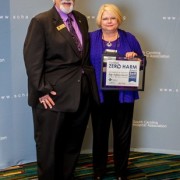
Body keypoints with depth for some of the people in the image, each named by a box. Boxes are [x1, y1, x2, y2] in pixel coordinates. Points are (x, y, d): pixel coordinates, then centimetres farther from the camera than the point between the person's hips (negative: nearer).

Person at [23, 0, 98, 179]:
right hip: (53, 95, -6)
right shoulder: (41, 21, -7)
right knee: (48, 145, 8)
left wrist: (88, 78, 10)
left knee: (74, 143, 16)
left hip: (81, 93, 6)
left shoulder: (81, 19, 13)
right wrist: (42, 90, -16)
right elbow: (32, 59, -12)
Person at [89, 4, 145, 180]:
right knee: (99, 134, 10)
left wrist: (134, 57, -14)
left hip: (123, 95, 1)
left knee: (122, 135, 10)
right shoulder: (91, 38, 2)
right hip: (99, 95, 0)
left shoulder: (129, 38, 5)